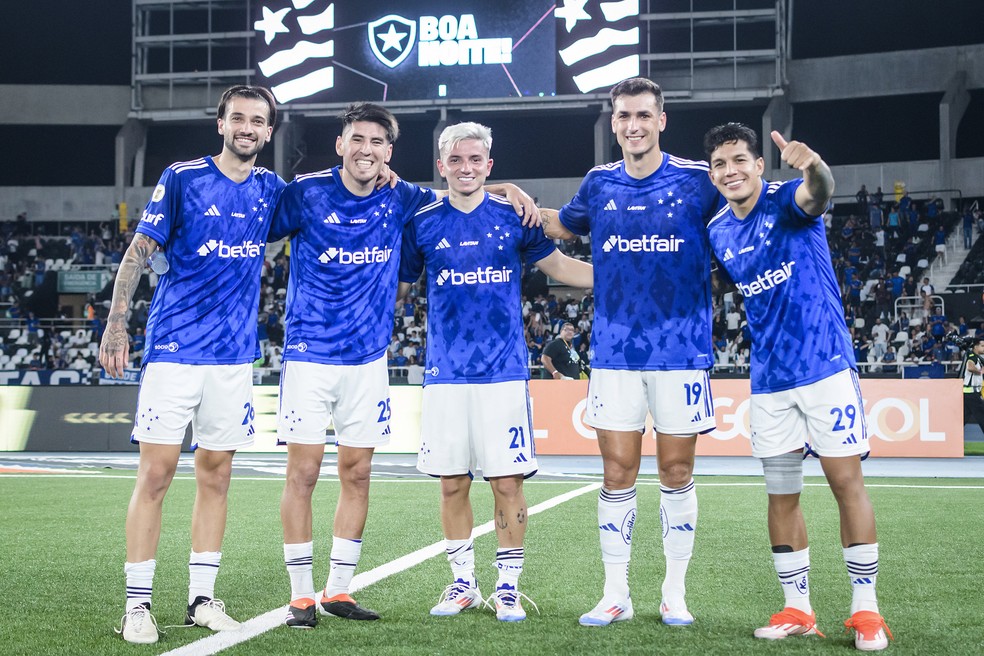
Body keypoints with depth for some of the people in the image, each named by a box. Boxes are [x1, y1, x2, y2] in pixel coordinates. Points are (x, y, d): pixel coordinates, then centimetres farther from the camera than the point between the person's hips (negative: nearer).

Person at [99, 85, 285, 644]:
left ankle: (202, 599, 15)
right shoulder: (182, 178, -3)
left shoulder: (270, 189, 10)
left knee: (216, 476, 7)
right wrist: (116, 326, -11)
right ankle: (137, 604, 0)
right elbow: (138, 254, -2)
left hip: (235, 353, 4)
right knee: (157, 473, -6)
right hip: (175, 346, -4)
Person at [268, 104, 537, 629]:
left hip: (368, 358, 4)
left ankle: (339, 589, 17)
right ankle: (301, 595, 7)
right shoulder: (305, 194, -7)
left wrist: (505, 189, 5)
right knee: (303, 473, -3)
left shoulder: (399, 200, 4)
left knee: (357, 474, 7)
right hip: (309, 354, -4)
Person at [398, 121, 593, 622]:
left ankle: (508, 586, 11)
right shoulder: (423, 224, 6)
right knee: (452, 483, 6)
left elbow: (560, 267, 11)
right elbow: (395, 287, 15)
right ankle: (463, 582, 21)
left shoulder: (513, 218, 4)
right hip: (445, 374, 1)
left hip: (503, 372, -1)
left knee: (508, 482, -2)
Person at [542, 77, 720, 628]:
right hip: (615, 352, 2)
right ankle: (616, 595, 13)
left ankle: (676, 594, 17)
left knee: (676, 473, 6)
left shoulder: (697, 180, -2)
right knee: (618, 474, 4)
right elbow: (562, 227, 26)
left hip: (682, 350, -2)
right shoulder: (599, 184, 7)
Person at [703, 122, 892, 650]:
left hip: (826, 364, -5)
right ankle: (797, 609, 18)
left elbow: (817, 192, -37)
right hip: (769, 378, 5)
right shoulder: (717, 232, 4)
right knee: (781, 496, 7)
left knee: (846, 480, -3)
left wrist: (812, 167, -59)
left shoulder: (785, 202, -12)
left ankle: (865, 609, 7)